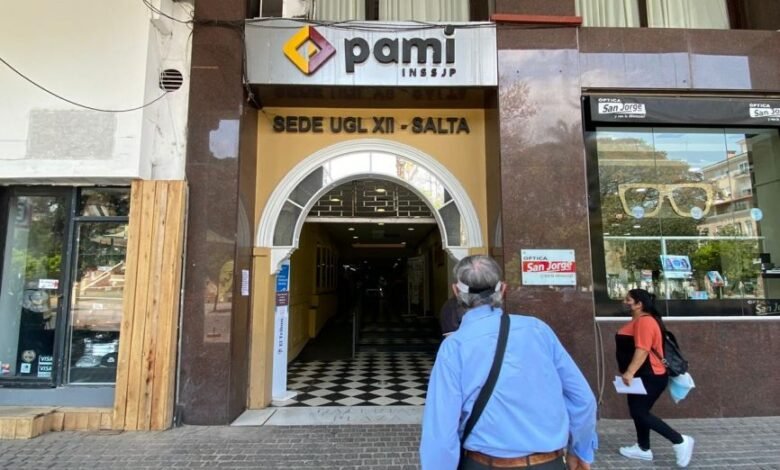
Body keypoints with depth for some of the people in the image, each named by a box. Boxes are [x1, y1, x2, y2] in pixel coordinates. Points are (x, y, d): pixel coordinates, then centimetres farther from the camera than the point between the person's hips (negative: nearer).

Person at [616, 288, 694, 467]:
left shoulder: (644, 321, -21)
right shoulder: (637, 320, 12)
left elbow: (642, 350, -29)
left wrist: (630, 372, -34)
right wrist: (630, 373, 27)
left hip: (650, 377, -10)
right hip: (642, 376, 10)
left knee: (640, 413, -7)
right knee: (638, 412, 15)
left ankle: (680, 441, 1)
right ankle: (643, 449, 25)